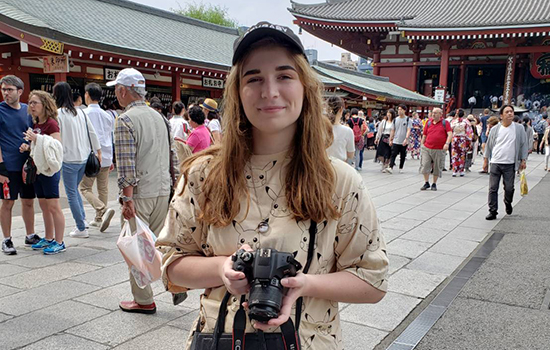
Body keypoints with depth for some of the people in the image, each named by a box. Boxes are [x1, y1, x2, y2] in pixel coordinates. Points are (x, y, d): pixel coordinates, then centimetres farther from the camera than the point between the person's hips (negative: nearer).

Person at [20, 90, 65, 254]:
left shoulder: (51, 123, -12)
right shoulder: (36, 124, 13)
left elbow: (57, 146, -21)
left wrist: (37, 138, -25)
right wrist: (28, 147, 4)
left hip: (50, 170, -9)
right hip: (38, 170, 9)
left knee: (53, 207, -4)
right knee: (44, 206, 15)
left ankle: (59, 242, 3)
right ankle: (48, 239, 26)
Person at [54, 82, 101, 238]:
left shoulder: (58, 114, -11)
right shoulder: (80, 112, 7)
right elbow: (92, 133, 10)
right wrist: (98, 152, 17)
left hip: (69, 159, -6)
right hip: (84, 158, 6)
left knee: (71, 194, 3)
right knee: (75, 189, 23)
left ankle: (81, 229, 6)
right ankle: (83, 220, 19)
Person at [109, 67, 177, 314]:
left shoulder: (125, 120, -12)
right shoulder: (158, 116, 11)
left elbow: (126, 165, -19)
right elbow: (171, 154, 15)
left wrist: (127, 198, -17)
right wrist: (172, 183, 21)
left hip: (139, 193, -7)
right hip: (163, 191, 7)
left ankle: (144, 300, 13)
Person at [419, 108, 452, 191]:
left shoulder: (445, 123, 1)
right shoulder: (429, 123, 9)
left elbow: (450, 134, -8)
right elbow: (424, 135, 13)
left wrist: (447, 143, -24)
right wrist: (421, 146, 9)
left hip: (439, 150, -2)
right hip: (426, 148, 2)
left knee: (437, 168, 6)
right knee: (424, 165, -2)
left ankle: (434, 184, 21)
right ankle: (426, 183, 13)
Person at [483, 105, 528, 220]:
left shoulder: (519, 129, 2)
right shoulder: (495, 129, 3)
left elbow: (524, 145, 7)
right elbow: (489, 145, 11)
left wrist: (523, 160, 3)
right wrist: (485, 160, 10)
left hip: (510, 164, 0)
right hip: (495, 163, 0)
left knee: (509, 188, 7)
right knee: (493, 189, -2)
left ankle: (508, 204, 37)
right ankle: (493, 211, 5)